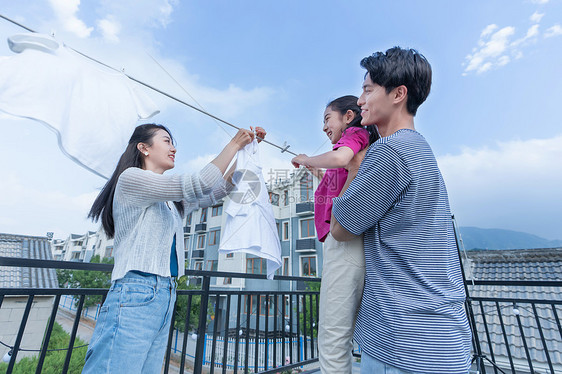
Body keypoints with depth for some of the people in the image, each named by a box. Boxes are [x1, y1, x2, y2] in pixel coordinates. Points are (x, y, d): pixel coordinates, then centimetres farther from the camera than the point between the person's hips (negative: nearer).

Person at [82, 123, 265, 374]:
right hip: (135, 296, -8)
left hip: (165, 300, 8)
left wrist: (245, 150, 15)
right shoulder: (131, 178, -5)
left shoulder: (170, 201, 20)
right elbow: (199, 185, -17)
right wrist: (234, 144, -7)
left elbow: (217, 191, 20)